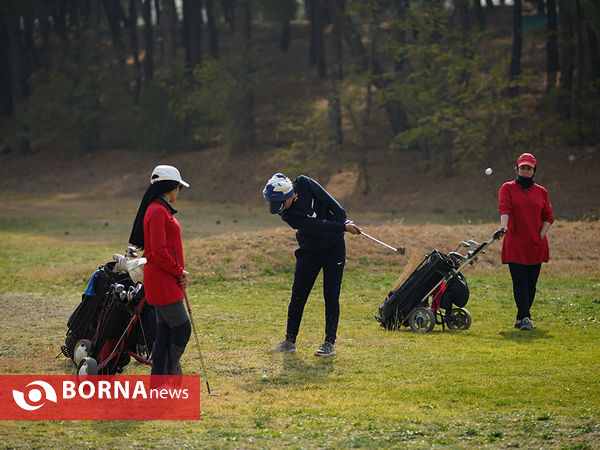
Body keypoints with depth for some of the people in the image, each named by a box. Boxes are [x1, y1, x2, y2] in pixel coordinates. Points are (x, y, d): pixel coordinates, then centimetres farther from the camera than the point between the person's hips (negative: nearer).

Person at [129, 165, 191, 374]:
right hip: (162, 281, -10)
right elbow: (159, 251, -22)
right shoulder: (157, 211, -15)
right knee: (182, 328, -8)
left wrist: (180, 273, 8)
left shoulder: (162, 210, 17)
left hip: (168, 280, 10)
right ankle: (171, 373, 0)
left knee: (165, 332, 10)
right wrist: (178, 271, -11)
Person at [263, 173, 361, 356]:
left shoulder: (304, 183, -16)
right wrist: (344, 227, -28)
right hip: (309, 251, 0)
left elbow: (330, 202, -11)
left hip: (334, 247, 0)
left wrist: (344, 222, -18)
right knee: (297, 296, -1)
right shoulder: (286, 214, -19)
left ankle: (330, 343, -3)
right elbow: (317, 227, -25)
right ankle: (290, 341, 12)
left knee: (331, 296, -6)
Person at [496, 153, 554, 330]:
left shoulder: (541, 192, 14)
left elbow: (548, 216, 13)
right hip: (515, 245, -3)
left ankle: (521, 318, 13)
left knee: (531, 284, 3)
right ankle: (524, 318, -16)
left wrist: (541, 236, -2)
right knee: (520, 282, -12)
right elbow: (504, 208, -11)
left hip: (536, 246, 3)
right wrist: (504, 225, -30)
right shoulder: (508, 188, 6)